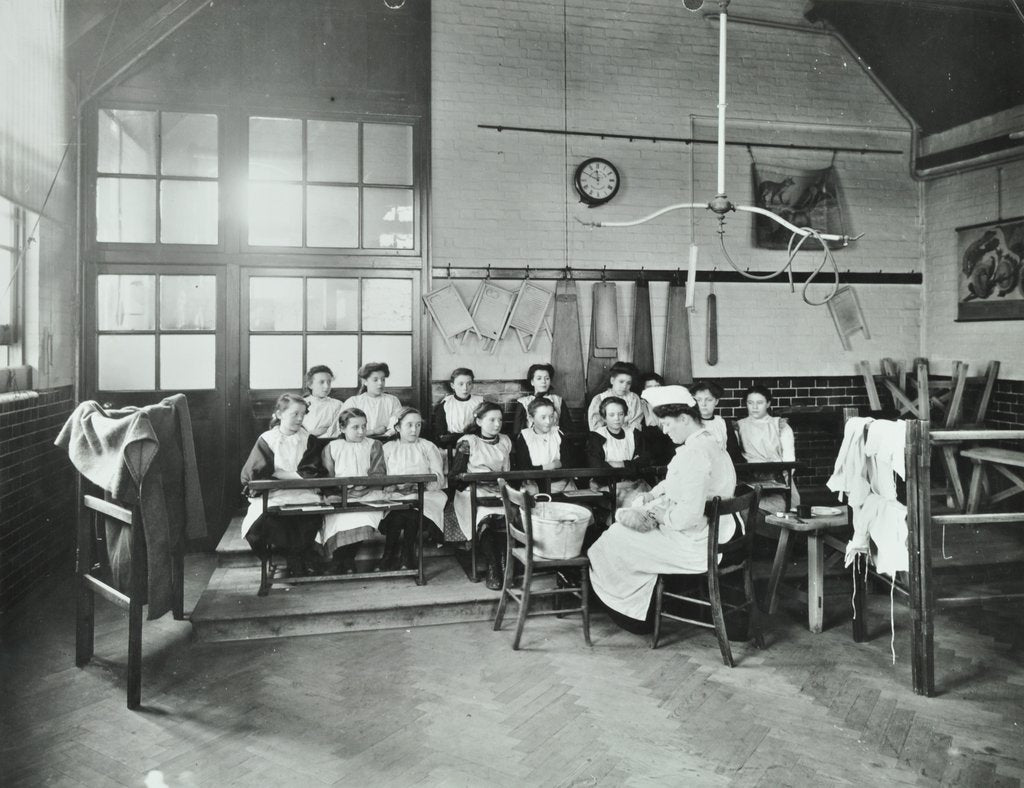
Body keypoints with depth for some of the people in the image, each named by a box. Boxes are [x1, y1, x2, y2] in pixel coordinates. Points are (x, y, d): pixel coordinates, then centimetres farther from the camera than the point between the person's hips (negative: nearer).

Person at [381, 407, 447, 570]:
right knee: (398, 511, -34)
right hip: (395, 495, 0)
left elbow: (439, 479, 6)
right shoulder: (388, 448, 19)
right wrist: (395, 485, -14)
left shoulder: (428, 447, 17)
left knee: (412, 509, -34)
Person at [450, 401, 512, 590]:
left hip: (500, 491, 3)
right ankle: (492, 568, -27)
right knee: (485, 518, -35)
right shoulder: (468, 442, 3)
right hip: (474, 492, -3)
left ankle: (504, 565, -23)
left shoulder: (505, 441, 17)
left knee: (505, 517, -31)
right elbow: (456, 474, 1)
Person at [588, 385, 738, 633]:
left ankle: (633, 613, 25)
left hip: (693, 546, -10)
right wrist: (652, 496, 6)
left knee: (616, 540, 3)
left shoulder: (695, 453, -25)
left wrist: (661, 515, -13)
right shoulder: (709, 444, 9)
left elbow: (688, 515, -31)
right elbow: (675, 484, 21)